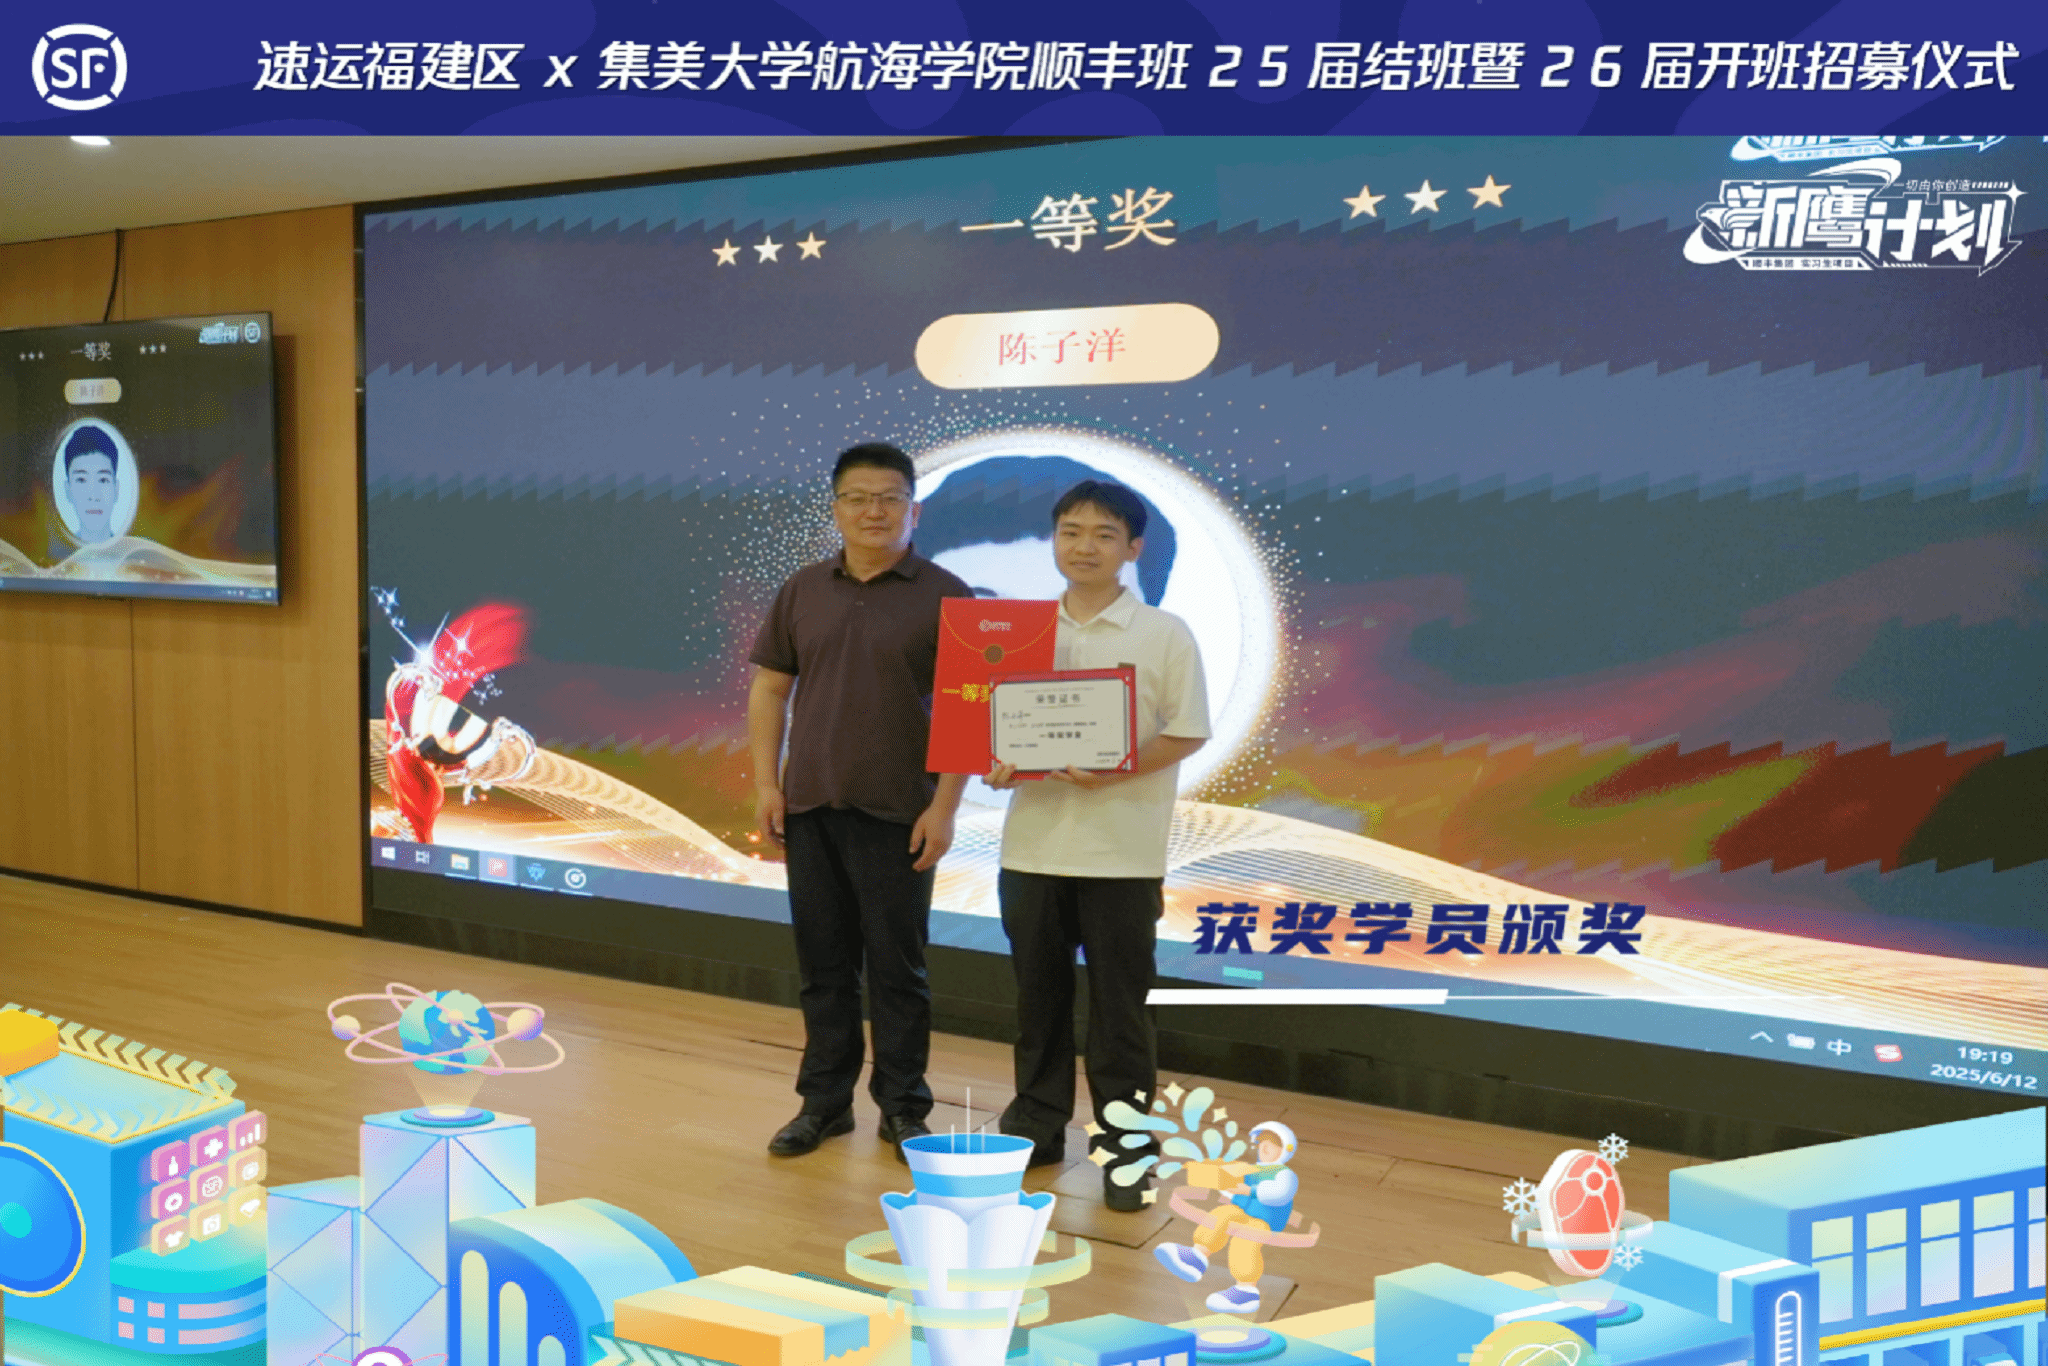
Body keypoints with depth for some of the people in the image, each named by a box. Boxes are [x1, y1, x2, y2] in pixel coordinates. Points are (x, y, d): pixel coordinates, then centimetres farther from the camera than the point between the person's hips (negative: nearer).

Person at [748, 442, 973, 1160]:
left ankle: (903, 1108, 17)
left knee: (898, 968, 4)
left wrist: (944, 806, -13)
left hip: (897, 814, -3)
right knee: (823, 965, 11)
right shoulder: (804, 590, 8)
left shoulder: (944, 596, -4)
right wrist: (766, 783, 2)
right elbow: (769, 687, 11)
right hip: (809, 807, 4)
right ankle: (824, 1101, 22)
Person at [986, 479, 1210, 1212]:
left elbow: (1186, 735, -6)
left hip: (1122, 849, -3)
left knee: (1119, 1003, 3)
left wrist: (1112, 772, -20)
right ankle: (1037, 1123, 26)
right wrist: (997, 763, -9)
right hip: (1032, 841, 4)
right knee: (1038, 993, 12)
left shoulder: (1165, 634, -3)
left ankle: (1125, 1145, 14)